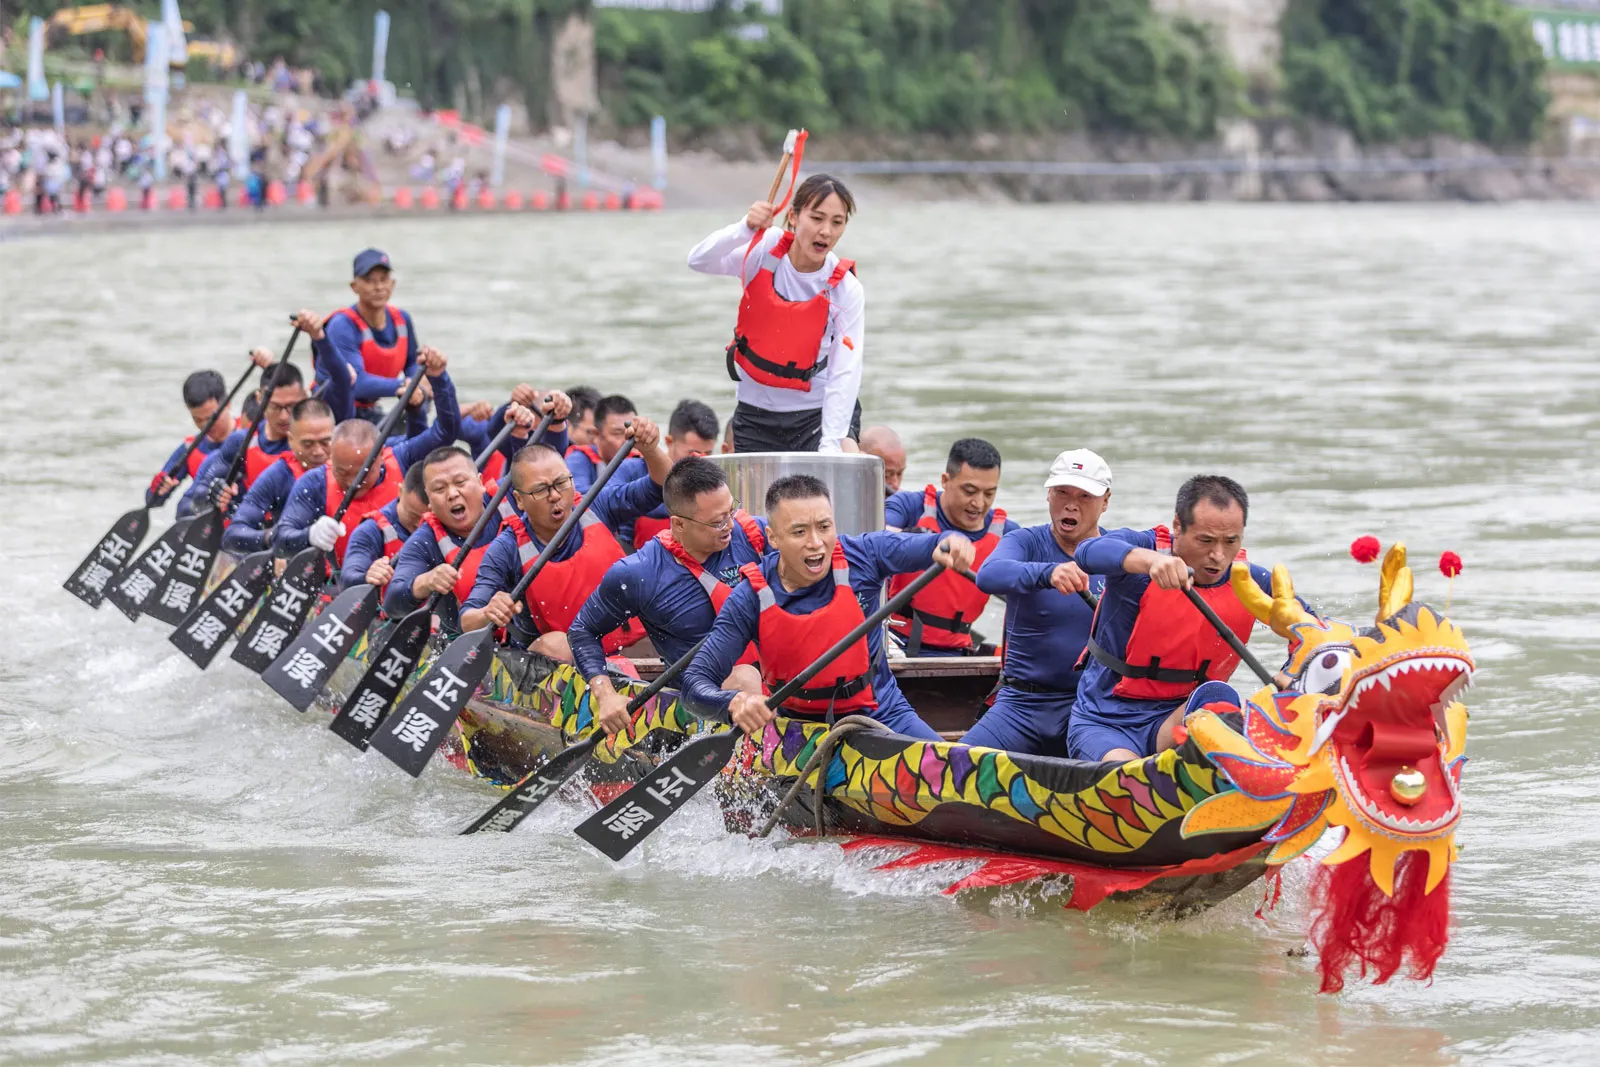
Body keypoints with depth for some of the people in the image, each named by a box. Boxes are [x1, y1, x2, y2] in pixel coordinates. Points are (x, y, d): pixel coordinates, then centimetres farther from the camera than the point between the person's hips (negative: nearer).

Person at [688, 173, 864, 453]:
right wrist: (745, 229, -39)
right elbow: (699, 261, -22)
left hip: (817, 413, -2)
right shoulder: (765, 250, -10)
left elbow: (844, 373, -19)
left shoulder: (846, 290, -14)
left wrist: (831, 445, -29)